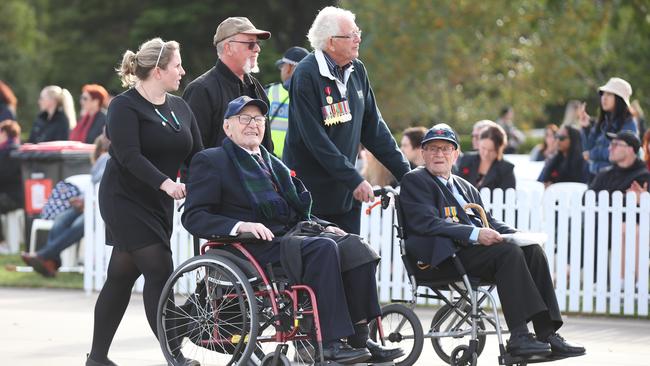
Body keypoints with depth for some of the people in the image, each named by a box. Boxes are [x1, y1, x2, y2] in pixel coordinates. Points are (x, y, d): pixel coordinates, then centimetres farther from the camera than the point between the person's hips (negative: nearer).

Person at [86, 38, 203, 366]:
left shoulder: (180, 108, 11)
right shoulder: (125, 106, -11)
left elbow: (196, 155, 7)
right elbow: (129, 155, -22)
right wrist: (165, 183, -33)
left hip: (158, 204, 7)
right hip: (125, 200, -7)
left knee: (122, 276, 10)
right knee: (159, 270, -14)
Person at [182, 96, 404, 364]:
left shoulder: (274, 164, 28)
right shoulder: (211, 161, 6)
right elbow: (193, 217, -5)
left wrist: (324, 226, 9)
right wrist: (240, 226, -20)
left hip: (289, 234, 7)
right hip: (253, 248, -7)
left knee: (355, 246, -17)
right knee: (323, 248, -31)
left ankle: (359, 338, -19)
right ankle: (329, 343, -33)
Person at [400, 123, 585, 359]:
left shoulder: (466, 187, 30)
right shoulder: (414, 181, 5)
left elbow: (488, 221, 23)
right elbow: (428, 223, -11)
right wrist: (475, 234, -22)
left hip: (476, 248, 7)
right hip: (445, 254, -7)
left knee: (533, 250, -15)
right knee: (509, 252, -28)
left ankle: (547, 332, -21)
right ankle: (519, 337, -34)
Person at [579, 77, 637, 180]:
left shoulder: (628, 124, -7)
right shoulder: (602, 123, 13)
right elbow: (588, 150, 12)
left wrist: (593, 154, -6)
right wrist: (586, 127, 1)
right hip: (594, 174, 6)